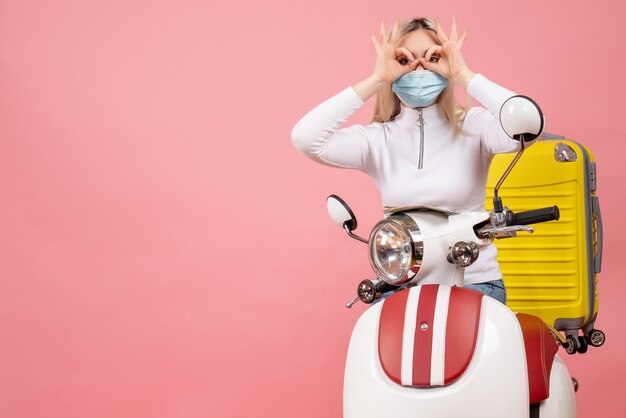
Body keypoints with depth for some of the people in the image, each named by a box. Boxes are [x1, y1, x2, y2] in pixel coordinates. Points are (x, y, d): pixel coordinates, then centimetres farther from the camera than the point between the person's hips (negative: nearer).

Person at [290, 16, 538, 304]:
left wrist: (463, 74, -14)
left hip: (473, 281, -1)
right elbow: (305, 138, -14)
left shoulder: (472, 126, -2)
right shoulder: (378, 138, 1)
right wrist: (376, 80, -11)